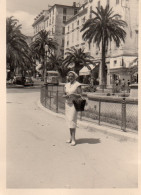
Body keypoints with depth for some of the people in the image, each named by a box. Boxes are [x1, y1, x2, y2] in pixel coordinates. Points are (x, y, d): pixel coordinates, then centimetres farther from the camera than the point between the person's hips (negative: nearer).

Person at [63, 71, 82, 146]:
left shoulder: (77, 85, -3)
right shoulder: (67, 85, 13)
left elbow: (80, 95, -7)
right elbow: (64, 95, 17)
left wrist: (73, 94, -23)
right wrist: (65, 96, -7)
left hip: (74, 104, -6)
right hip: (67, 103, 6)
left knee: (72, 120, -12)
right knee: (69, 120, 6)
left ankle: (73, 139, -9)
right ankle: (71, 137, 14)